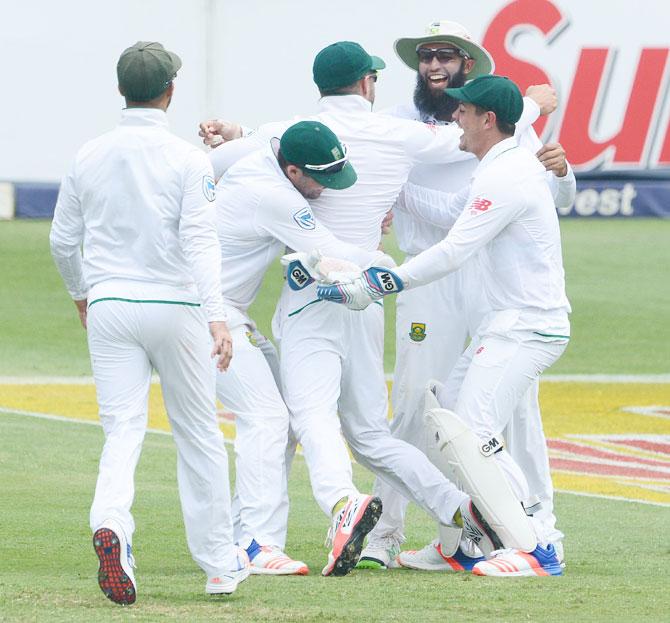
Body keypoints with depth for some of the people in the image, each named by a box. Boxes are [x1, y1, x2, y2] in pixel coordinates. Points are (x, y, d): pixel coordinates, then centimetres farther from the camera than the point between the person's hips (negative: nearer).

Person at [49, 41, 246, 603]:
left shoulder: (89, 157, 4)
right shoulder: (187, 160, -7)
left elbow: (62, 240, 12)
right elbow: (200, 241, -17)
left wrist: (81, 294, 30)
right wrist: (216, 317, -23)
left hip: (109, 307, 2)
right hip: (174, 305, -2)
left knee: (123, 432, -1)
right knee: (198, 434, 10)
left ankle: (111, 526, -30)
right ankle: (220, 563, 17)